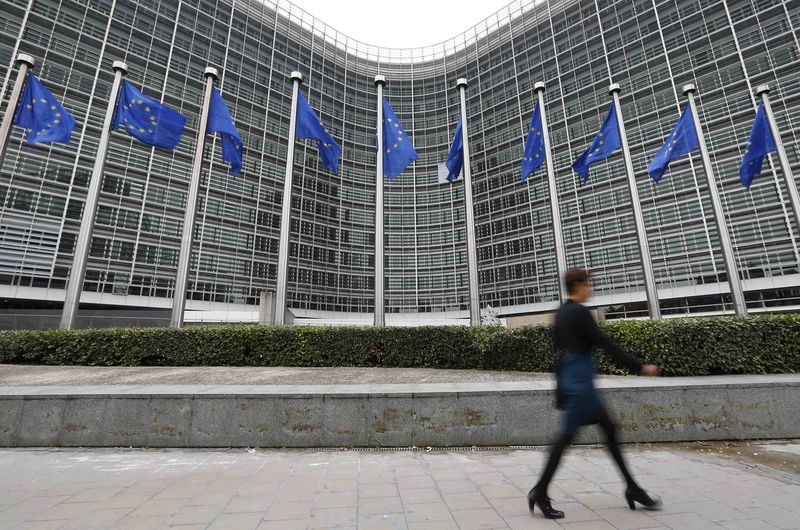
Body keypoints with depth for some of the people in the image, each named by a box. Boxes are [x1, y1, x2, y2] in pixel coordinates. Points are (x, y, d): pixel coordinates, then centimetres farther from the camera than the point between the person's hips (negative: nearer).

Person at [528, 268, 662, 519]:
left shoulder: (561, 312, 10)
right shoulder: (580, 312, -16)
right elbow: (606, 344, -16)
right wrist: (639, 366, -8)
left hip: (570, 376, 9)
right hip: (579, 379, -9)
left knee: (609, 428, 17)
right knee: (567, 435, -2)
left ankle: (632, 488, 29)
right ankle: (540, 493, 7)